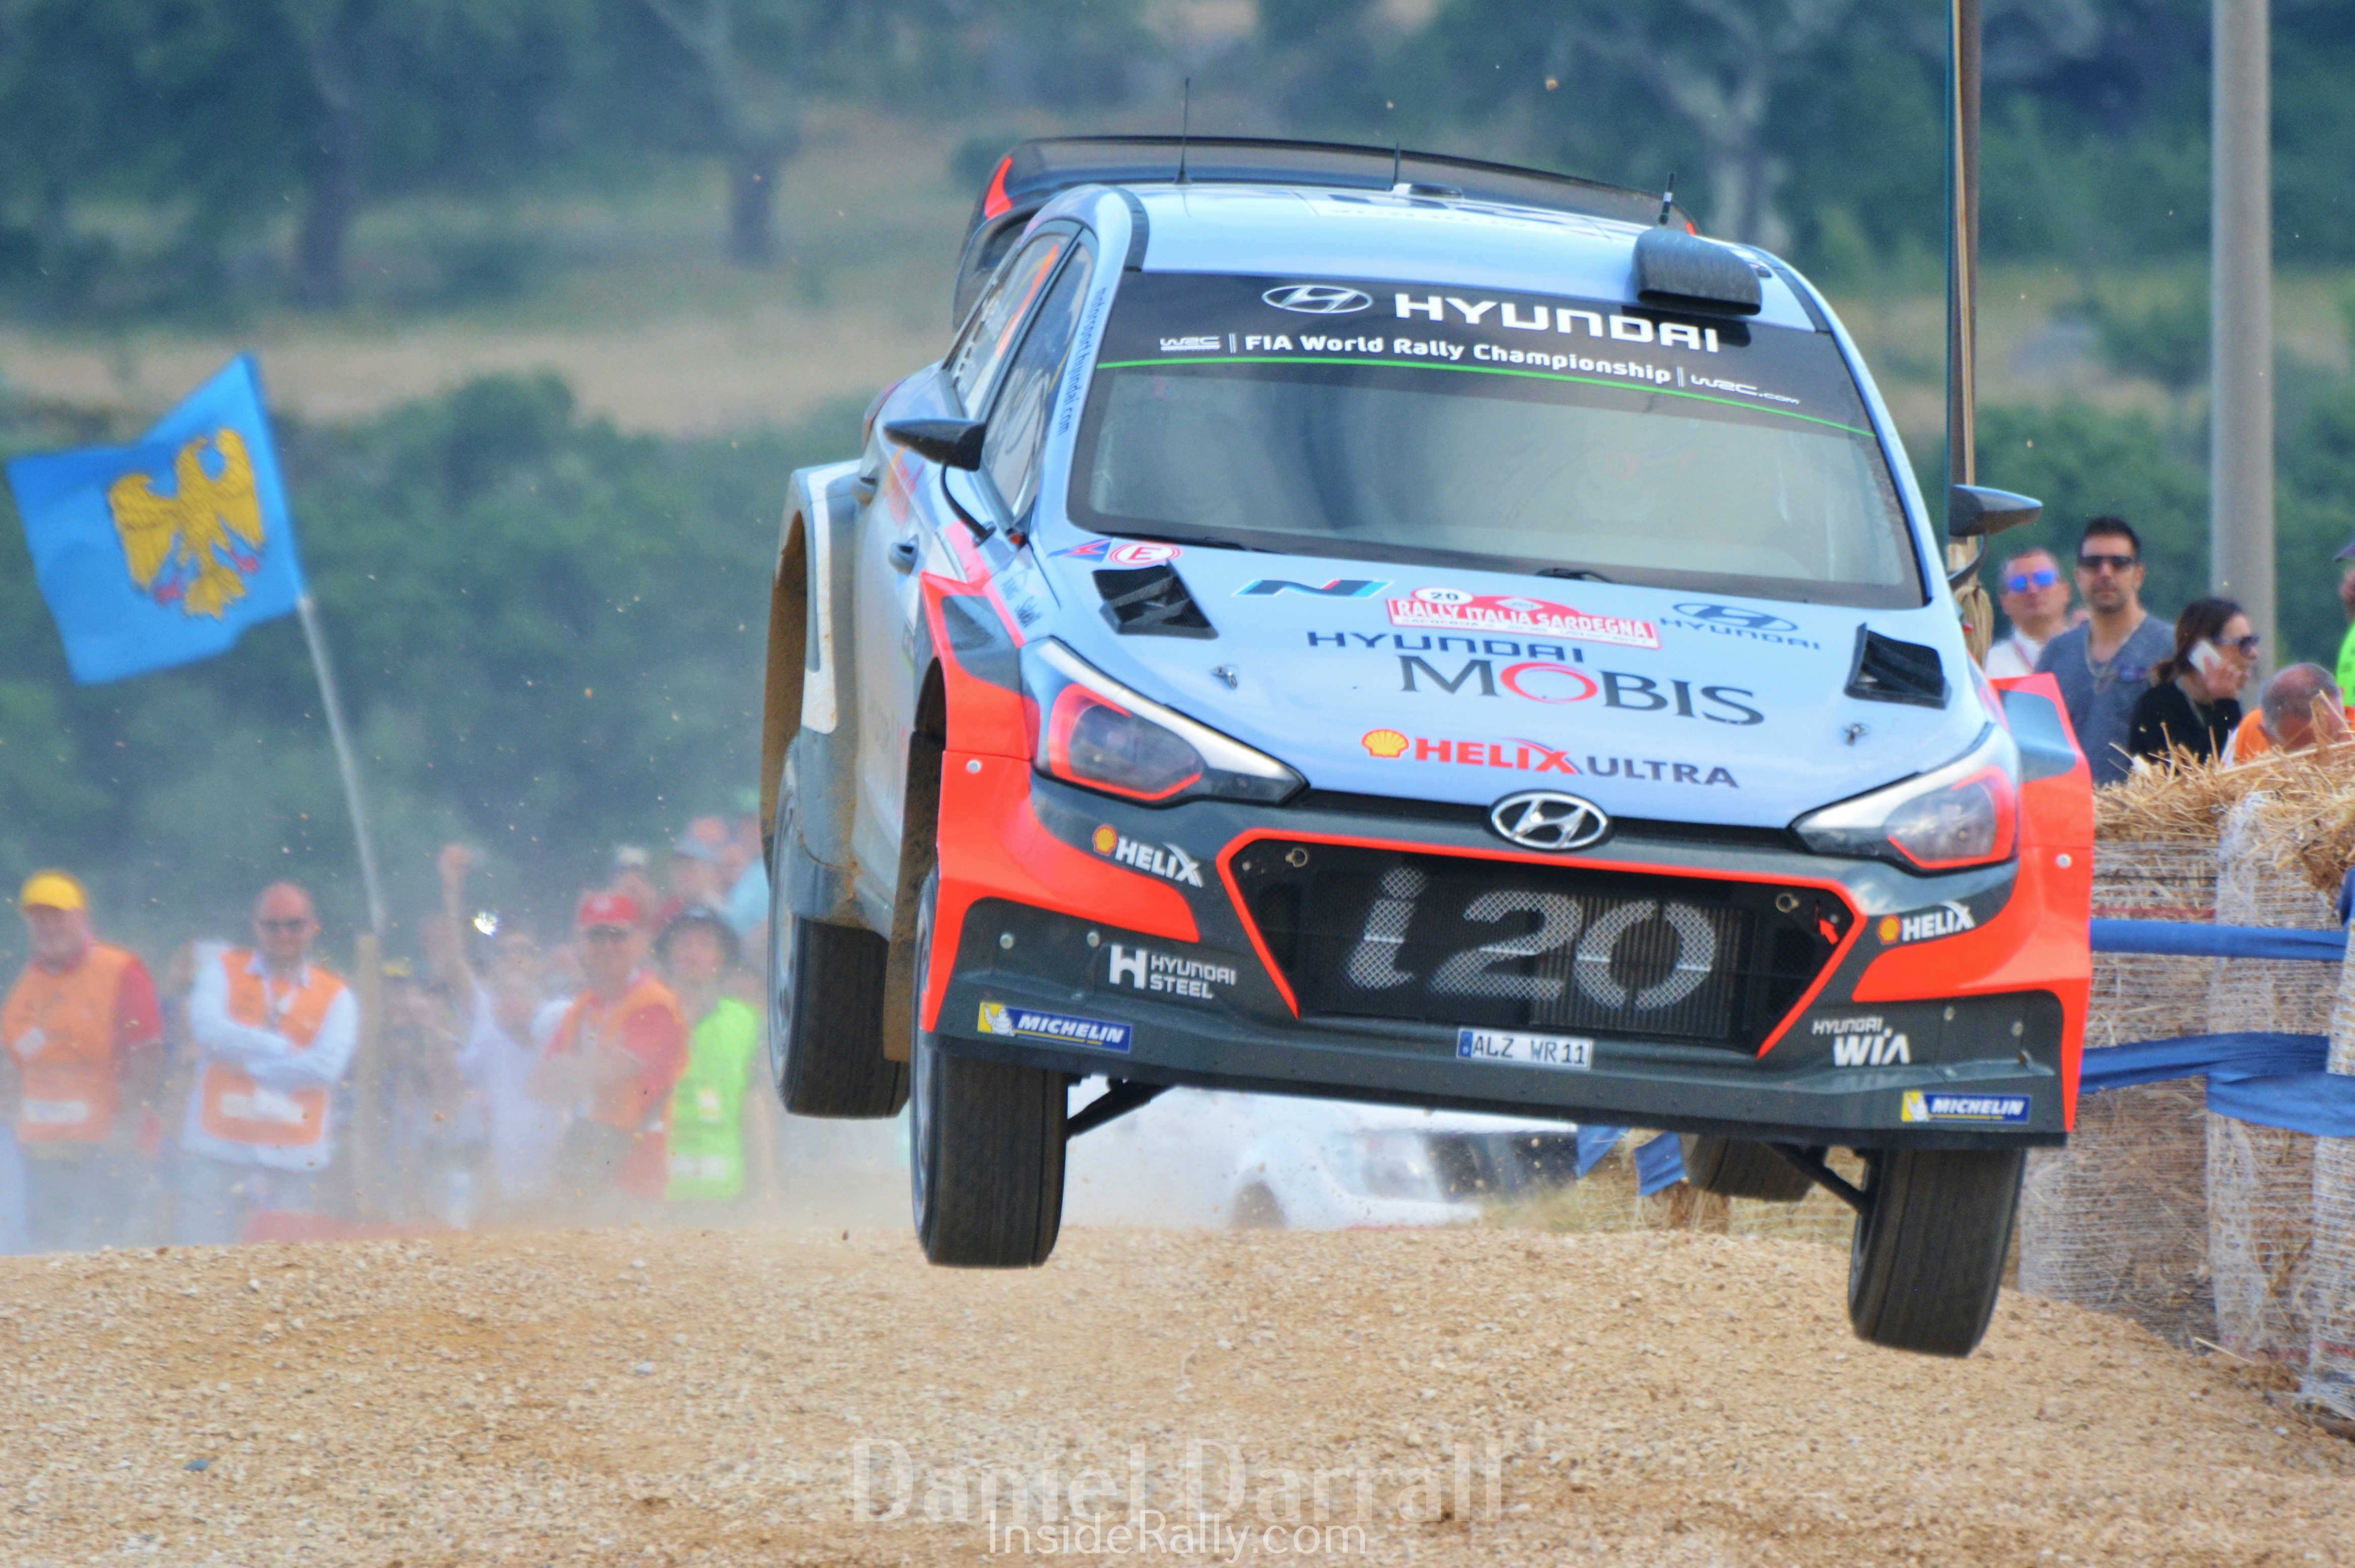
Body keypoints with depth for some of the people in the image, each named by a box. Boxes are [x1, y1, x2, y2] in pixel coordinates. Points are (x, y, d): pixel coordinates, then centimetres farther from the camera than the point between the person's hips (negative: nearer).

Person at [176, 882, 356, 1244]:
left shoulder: (336, 997, 9)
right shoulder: (223, 973, 11)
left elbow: (325, 1068, -7)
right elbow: (209, 1030, -9)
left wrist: (247, 1062, -7)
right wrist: (285, 1050, -8)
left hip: (295, 1160, 0)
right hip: (217, 1151, 0)